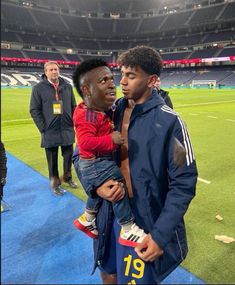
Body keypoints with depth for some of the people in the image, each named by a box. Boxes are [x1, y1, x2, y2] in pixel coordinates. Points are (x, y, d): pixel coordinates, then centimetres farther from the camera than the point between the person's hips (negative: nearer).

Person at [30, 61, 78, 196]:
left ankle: (68, 177, 36)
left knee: (69, 155, 14)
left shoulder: (67, 86, 5)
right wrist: (43, 128, -9)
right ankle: (55, 183, 26)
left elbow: (73, 107, 10)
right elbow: (34, 110, -5)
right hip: (50, 131, -3)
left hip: (67, 130, 3)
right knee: (53, 159, 9)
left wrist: (73, 123, 3)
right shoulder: (39, 88, -5)